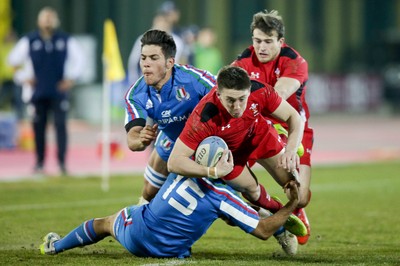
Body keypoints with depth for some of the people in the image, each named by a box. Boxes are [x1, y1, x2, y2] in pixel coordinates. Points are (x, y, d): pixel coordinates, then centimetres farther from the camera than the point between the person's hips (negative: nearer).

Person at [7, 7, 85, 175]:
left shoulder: (66, 40, 4)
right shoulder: (29, 41, 4)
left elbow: (79, 59, 12)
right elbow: (14, 59, 10)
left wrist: (71, 79, 4)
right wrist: (25, 78, 3)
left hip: (59, 91, -1)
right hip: (38, 91, 1)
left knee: (61, 125, -9)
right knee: (38, 126, 3)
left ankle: (62, 161, -8)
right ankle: (39, 162, 12)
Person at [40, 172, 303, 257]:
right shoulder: (224, 197, -22)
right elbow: (263, 230, -18)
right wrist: (292, 205, -12)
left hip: (134, 235, 1)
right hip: (169, 252, -1)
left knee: (107, 222, 33)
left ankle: (55, 245, 51)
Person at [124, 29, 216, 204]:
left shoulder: (193, 78, -36)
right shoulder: (136, 95, -23)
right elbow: (132, 139, -31)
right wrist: (141, 140, -57)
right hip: (171, 142, 4)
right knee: (149, 194, 14)